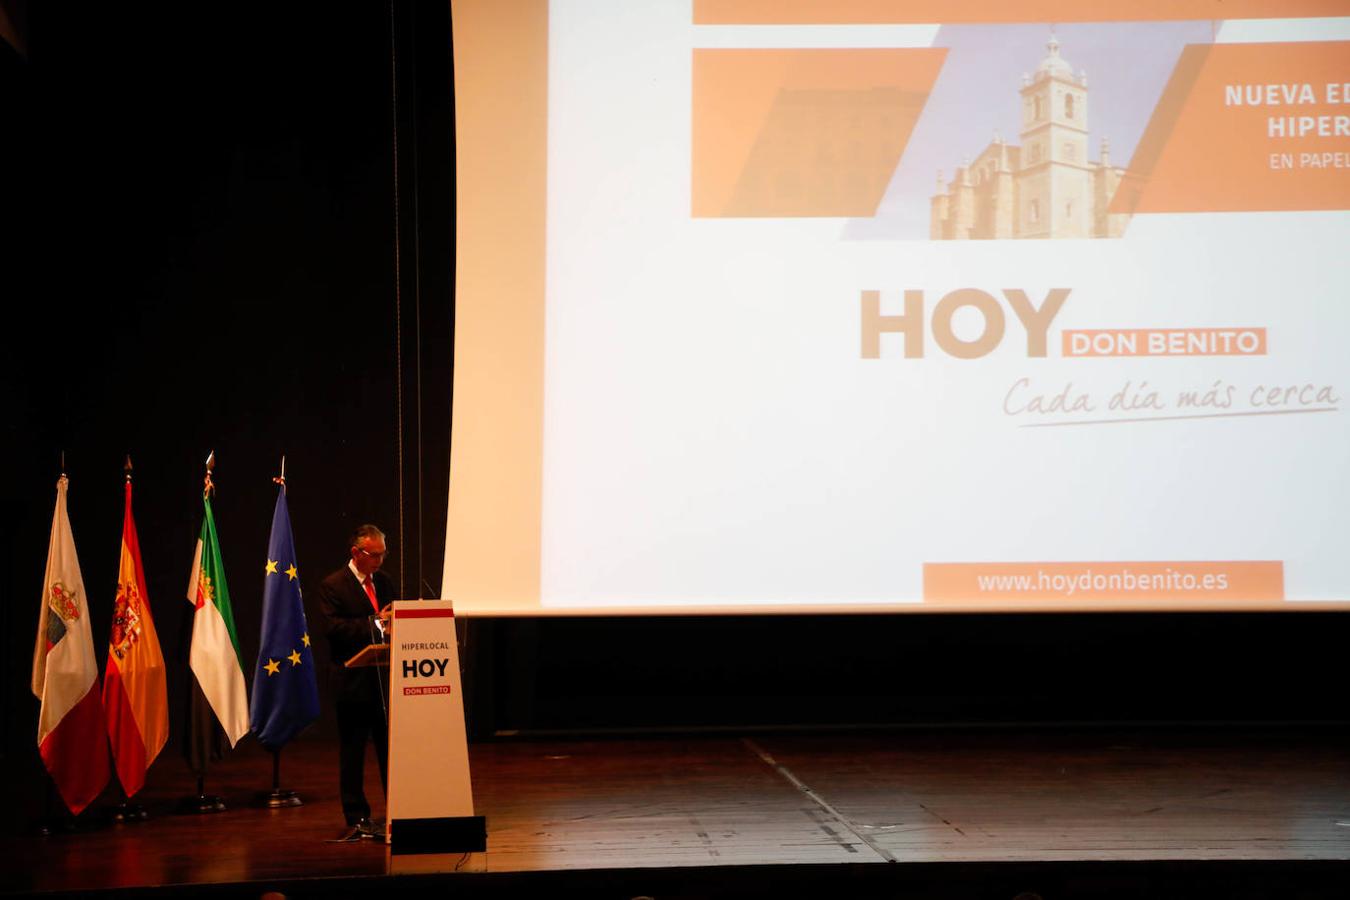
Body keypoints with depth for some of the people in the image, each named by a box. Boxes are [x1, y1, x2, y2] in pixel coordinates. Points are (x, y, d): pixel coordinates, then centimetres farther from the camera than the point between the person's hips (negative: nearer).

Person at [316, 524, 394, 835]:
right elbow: (333, 628, -16)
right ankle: (357, 816, 10)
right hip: (353, 680, -5)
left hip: (385, 678, 5)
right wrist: (374, 623, -22)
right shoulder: (333, 585, -6)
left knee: (390, 746, 7)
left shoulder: (384, 582, 13)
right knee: (353, 751, 3)